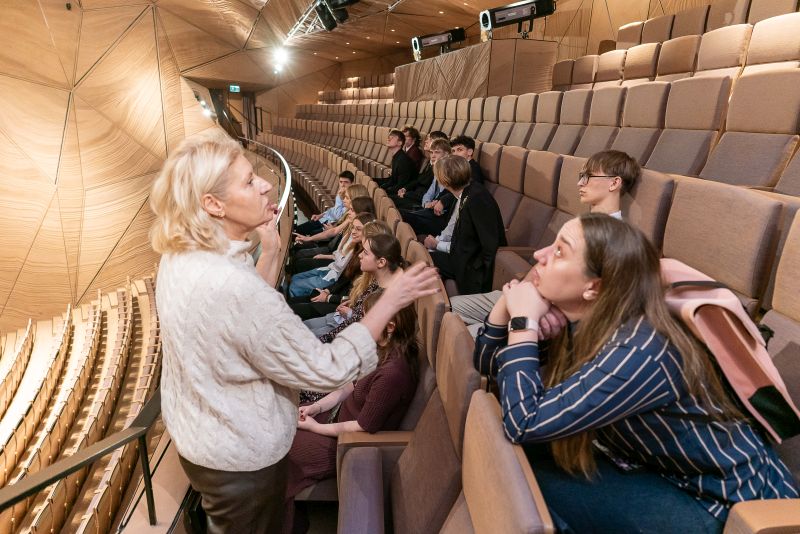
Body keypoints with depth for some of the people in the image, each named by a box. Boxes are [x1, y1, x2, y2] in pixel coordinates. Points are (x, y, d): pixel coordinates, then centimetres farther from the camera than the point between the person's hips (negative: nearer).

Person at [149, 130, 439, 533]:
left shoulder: (180, 257, -8)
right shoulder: (230, 285, -37)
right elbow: (329, 370, -30)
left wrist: (271, 249, -3)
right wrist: (392, 299, -23)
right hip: (239, 458, -7)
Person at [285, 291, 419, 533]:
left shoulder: (392, 372, -33)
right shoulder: (384, 350, -6)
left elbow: (363, 428, -24)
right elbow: (350, 387, 7)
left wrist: (315, 426, -13)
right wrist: (316, 407, -2)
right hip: (342, 415, 8)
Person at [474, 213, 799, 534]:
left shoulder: (636, 351, -31)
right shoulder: (585, 327, -7)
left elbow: (524, 425, -31)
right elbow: (489, 363, 3)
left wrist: (523, 322, -24)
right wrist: (508, 299, -12)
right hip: (670, 475, 7)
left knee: (530, 472, -15)